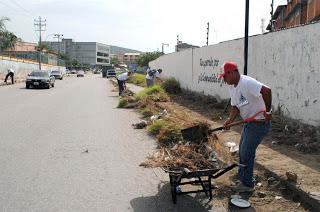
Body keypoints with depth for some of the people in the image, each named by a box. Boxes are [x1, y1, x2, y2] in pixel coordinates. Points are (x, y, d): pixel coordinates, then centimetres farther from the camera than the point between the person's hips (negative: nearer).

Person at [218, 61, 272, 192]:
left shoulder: (247, 82, -25)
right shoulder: (232, 87, 6)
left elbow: (266, 90, -37)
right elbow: (235, 106, 7)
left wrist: (268, 110, -29)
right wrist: (230, 120, -10)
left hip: (260, 122, -10)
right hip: (249, 122, 10)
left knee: (247, 153, -2)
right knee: (242, 151, 19)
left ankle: (247, 184, 14)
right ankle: (242, 178, 35)